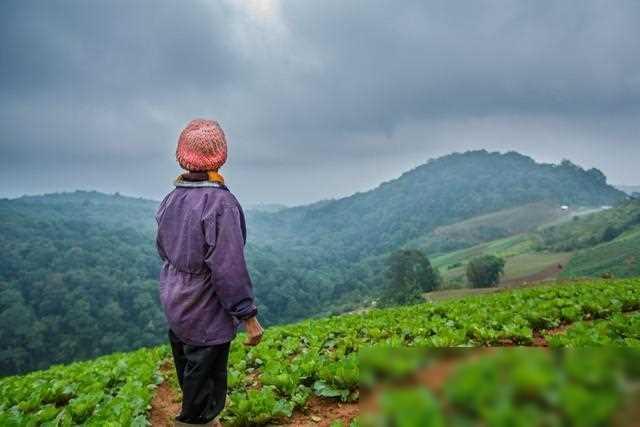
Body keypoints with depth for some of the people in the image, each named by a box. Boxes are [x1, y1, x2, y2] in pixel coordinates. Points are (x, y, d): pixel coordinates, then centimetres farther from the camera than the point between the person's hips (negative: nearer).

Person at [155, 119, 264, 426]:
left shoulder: (171, 199, -1)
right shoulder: (220, 204, -25)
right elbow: (229, 269, -26)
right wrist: (248, 316, -18)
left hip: (174, 308, 8)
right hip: (207, 315, -8)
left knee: (187, 375, 27)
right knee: (204, 388, 9)